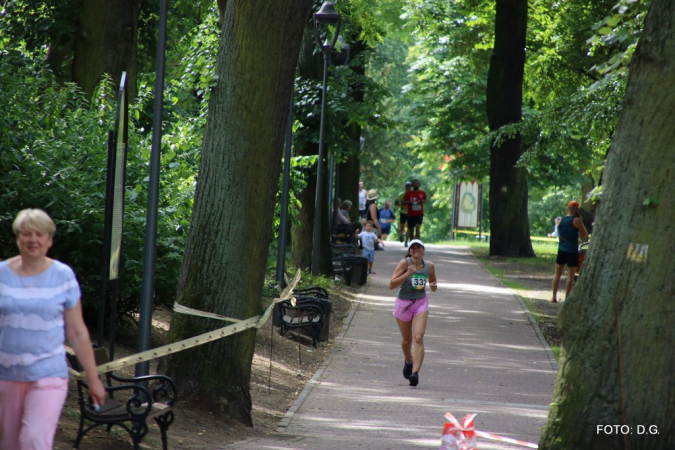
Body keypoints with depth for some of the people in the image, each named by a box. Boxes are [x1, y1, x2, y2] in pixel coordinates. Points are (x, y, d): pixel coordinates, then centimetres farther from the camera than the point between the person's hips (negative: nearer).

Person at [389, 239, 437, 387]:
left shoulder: (429, 266, 0)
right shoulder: (405, 263, -11)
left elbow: (433, 284, 18)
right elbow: (391, 285, -18)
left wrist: (433, 286, -6)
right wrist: (408, 273, -27)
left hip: (421, 303, 1)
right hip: (403, 304, -1)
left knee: (418, 338, -18)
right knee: (406, 340, 14)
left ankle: (415, 372, -24)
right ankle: (408, 361, 46)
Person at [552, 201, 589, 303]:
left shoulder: (560, 220, 7)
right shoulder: (577, 220, -9)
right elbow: (585, 236, -5)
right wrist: (582, 223, 2)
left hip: (561, 250, 5)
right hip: (572, 251, -5)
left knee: (557, 274, 12)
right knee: (570, 275, -1)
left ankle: (554, 297, 11)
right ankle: (567, 298, -4)